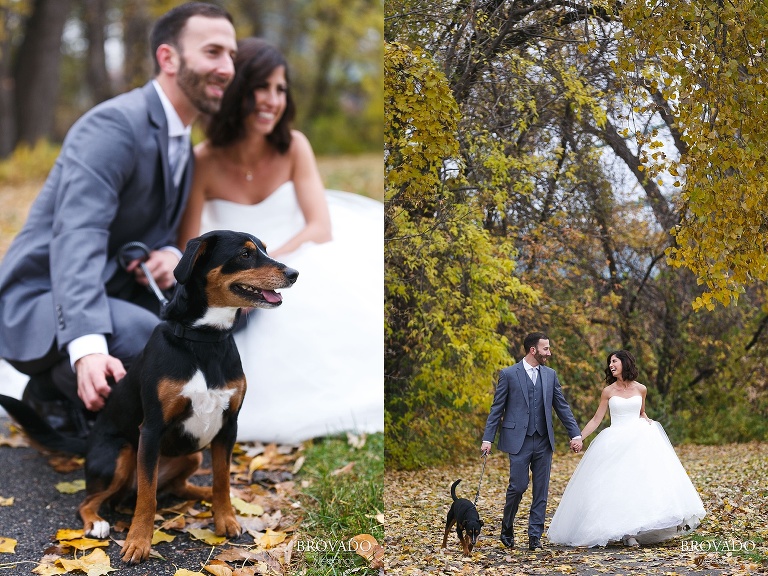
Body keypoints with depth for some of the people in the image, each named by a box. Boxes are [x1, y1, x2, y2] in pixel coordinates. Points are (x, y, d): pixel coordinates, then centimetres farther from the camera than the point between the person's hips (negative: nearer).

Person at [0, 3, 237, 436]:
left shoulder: (183, 141, 11)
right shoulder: (114, 125, -20)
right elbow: (77, 239, -32)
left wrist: (171, 255, -13)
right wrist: (88, 346, -48)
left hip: (112, 295, 10)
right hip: (41, 304, -10)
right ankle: (55, 391, -3)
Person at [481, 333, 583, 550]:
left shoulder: (550, 375, 10)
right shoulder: (508, 374, -1)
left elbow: (562, 407, 12)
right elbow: (497, 409, 0)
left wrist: (575, 434, 4)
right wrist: (487, 439, -6)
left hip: (543, 442, 4)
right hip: (518, 441, -4)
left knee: (541, 491, 3)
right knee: (518, 486, -7)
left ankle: (535, 536, 10)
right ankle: (507, 529, 15)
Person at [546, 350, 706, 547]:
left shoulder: (640, 389, 7)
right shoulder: (608, 391, 3)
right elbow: (596, 420, 4)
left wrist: (648, 422, 1)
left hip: (639, 438, 2)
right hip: (616, 442, -1)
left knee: (647, 476, -9)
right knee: (617, 483, -8)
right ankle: (627, 533, -4)